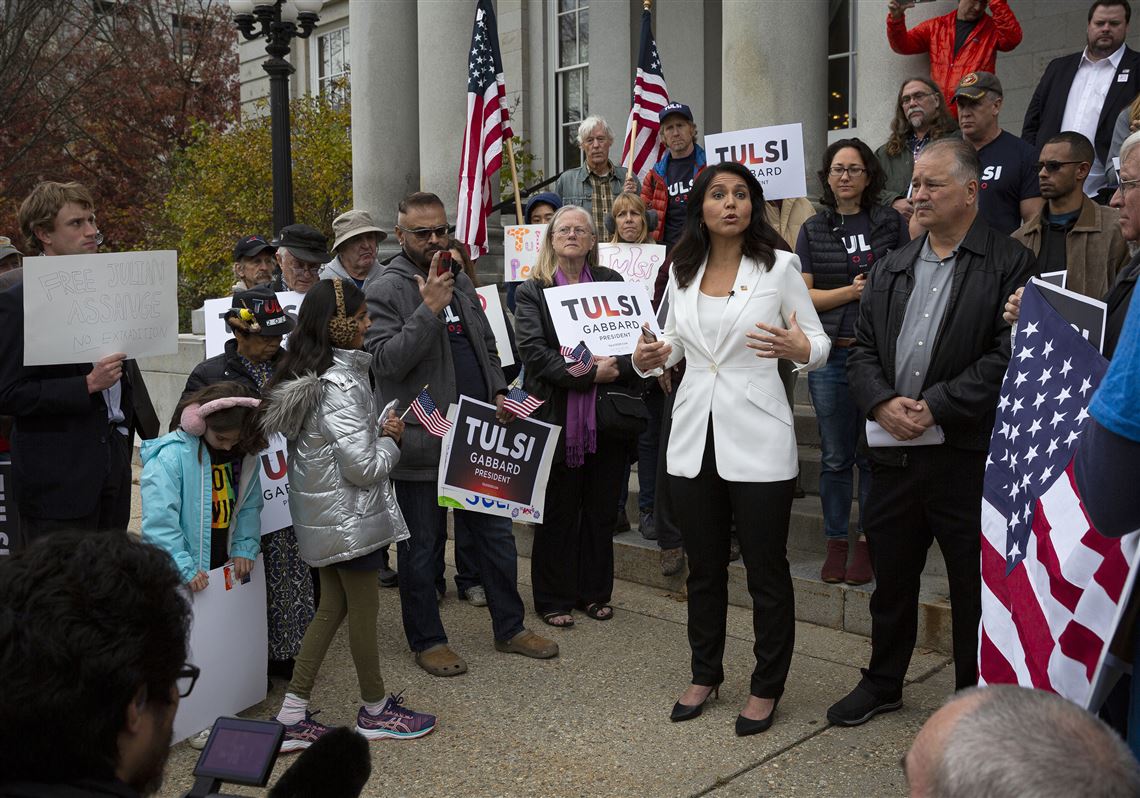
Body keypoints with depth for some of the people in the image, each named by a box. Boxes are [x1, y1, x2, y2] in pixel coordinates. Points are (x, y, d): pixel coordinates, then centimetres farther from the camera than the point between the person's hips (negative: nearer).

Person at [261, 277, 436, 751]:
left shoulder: (308, 377, 5)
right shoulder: (340, 387, -24)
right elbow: (364, 468, -24)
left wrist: (378, 429, 7)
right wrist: (391, 441, -7)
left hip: (322, 516, 9)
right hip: (349, 517, -9)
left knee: (332, 607, 17)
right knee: (364, 609, 8)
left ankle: (292, 717, 20)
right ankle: (375, 711, 26)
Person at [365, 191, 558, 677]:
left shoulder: (461, 283, 14)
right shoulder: (385, 291, -9)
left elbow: (487, 345, 23)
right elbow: (386, 361, -21)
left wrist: (499, 391, 7)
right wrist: (429, 309, -26)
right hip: (423, 442, -7)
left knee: (496, 535, 14)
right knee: (422, 546, 6)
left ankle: (510, 628, 28)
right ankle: (427, 641, 22)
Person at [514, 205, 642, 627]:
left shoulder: (611, 283, 10)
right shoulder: (533, 291, 1)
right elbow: (534, 352, -12)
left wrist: (616, 367, -17)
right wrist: (589, 373, -19)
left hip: (607, 416, 3)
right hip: (557, 416, -3)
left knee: (602, 509, 11)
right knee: (558, 513, 6)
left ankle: (595, 592, 25)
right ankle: (554, 599, 18)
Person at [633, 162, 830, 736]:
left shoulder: (779, 267, -4)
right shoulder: (681, 270, 7)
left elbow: (819, 342, -2)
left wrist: (799, 349, -25)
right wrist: (651, 358, -4)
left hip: (757, 440, -4)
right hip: (693, 438, 4)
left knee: (766, 570, 6)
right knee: (704, 568, 16)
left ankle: (766, 688, 23)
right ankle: (705, 672, 34)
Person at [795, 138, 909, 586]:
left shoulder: (891, 222, 5)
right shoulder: (814, 231, 7)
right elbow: (803, 296, 2)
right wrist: (853, 291, -10)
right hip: (831, 354, 1)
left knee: (874, 452, 3)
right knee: (835, 455, 8)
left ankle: (868, 541, 16)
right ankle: (836, 541, 20)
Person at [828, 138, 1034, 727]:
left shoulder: (1010, 265, -4)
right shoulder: (890, 270, 13)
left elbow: (1007, 357, -13)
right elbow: (863, 349, 9)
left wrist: (935, 408, -17)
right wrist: (883, 403, -9)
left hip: (969, 453, -5)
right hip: (895, 452, 5)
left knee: (973, 585, 8)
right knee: (890, 576, 17)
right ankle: (882, 683, 35)